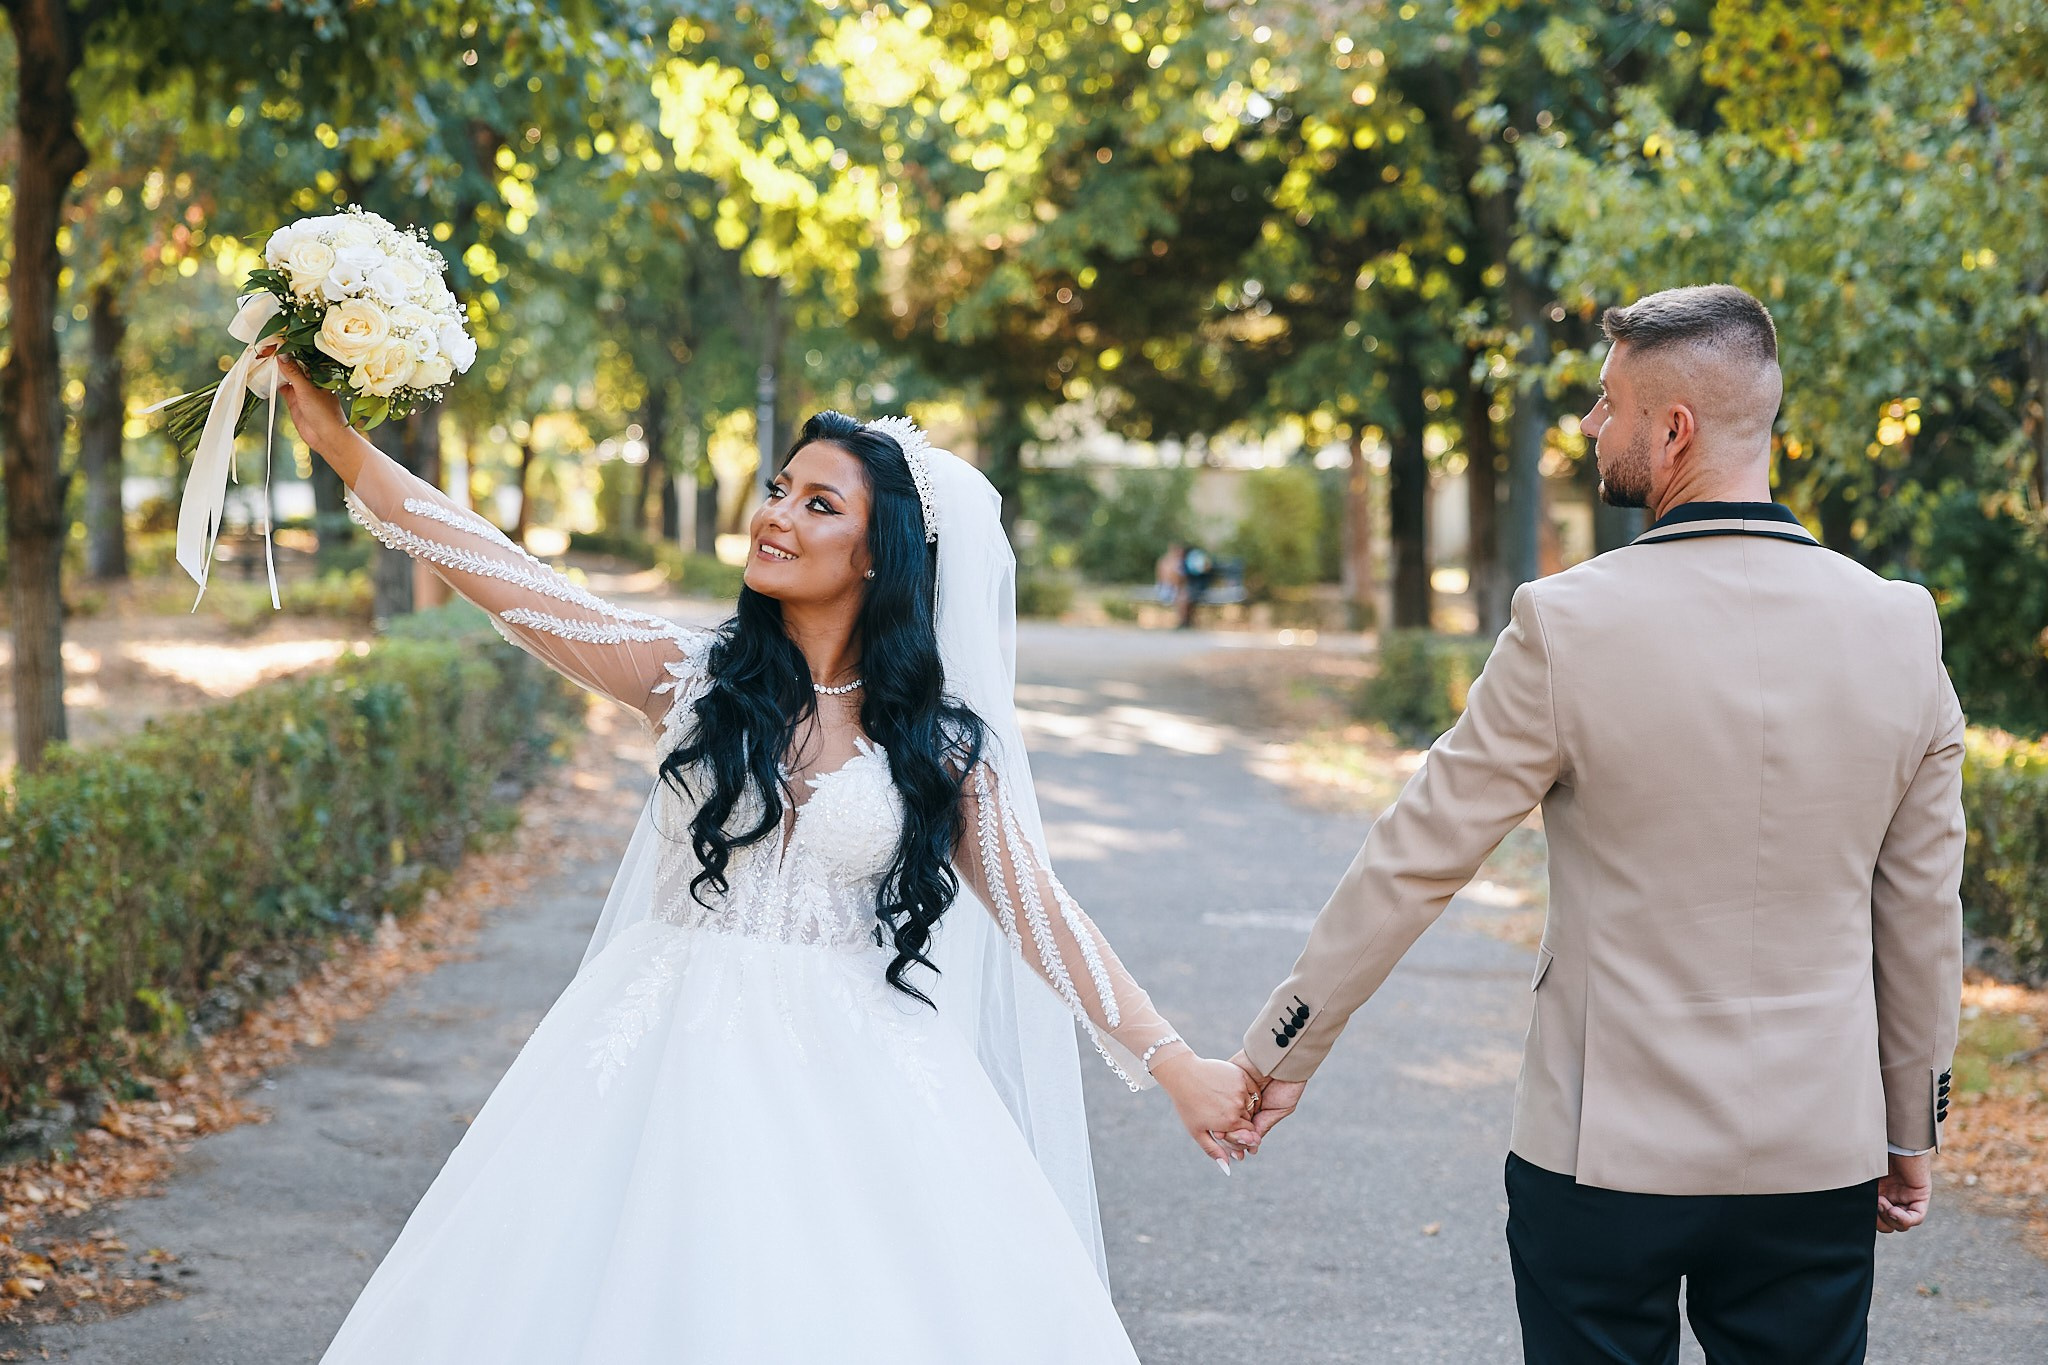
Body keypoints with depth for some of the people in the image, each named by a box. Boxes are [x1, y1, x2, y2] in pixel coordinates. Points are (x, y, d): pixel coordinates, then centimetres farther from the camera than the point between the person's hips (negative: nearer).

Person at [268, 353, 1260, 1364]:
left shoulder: (940, 740, 1)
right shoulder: (693, 677, 2)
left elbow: (1039, 912, 1)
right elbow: (495, 571, -1)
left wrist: (1175, 1066, -4)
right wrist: (338, 438, -5)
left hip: (850, 1080, -1)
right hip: (680, 1063, 1)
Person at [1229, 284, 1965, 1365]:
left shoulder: (1570, 625, -14)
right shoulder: (1901, 629, -3)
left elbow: (1415, 860, -9)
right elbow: (1923, 917, 4)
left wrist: (1281, 1050, 2)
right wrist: (1910, 1131, 16)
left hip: (1608, 1152, -3)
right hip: (1819, 1155, 3)